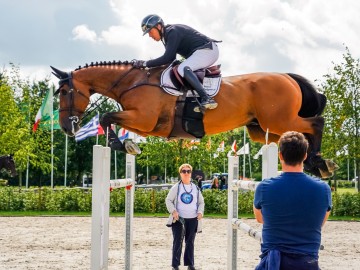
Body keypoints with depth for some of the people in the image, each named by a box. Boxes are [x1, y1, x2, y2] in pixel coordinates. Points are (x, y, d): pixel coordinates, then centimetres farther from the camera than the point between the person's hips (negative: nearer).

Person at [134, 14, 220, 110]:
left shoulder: (173, 32, -17)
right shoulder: (167, 34, 15)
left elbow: (167, 58, -24)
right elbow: (171, 59, 18)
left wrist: (145, 64, -19)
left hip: (208, 50, -11)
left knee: (182, 69, -30)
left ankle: (206, 99, -40)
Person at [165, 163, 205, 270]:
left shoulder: (195, 188, 10)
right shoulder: (176, 187, 1)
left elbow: (201, 202, 16)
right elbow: (168, 200, 1)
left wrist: (200, 212, -3)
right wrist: (173, 211, -14)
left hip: (193, 219, 3)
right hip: (179, 219, -3)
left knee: (190, 242, 8)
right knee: (177, 242, -5)